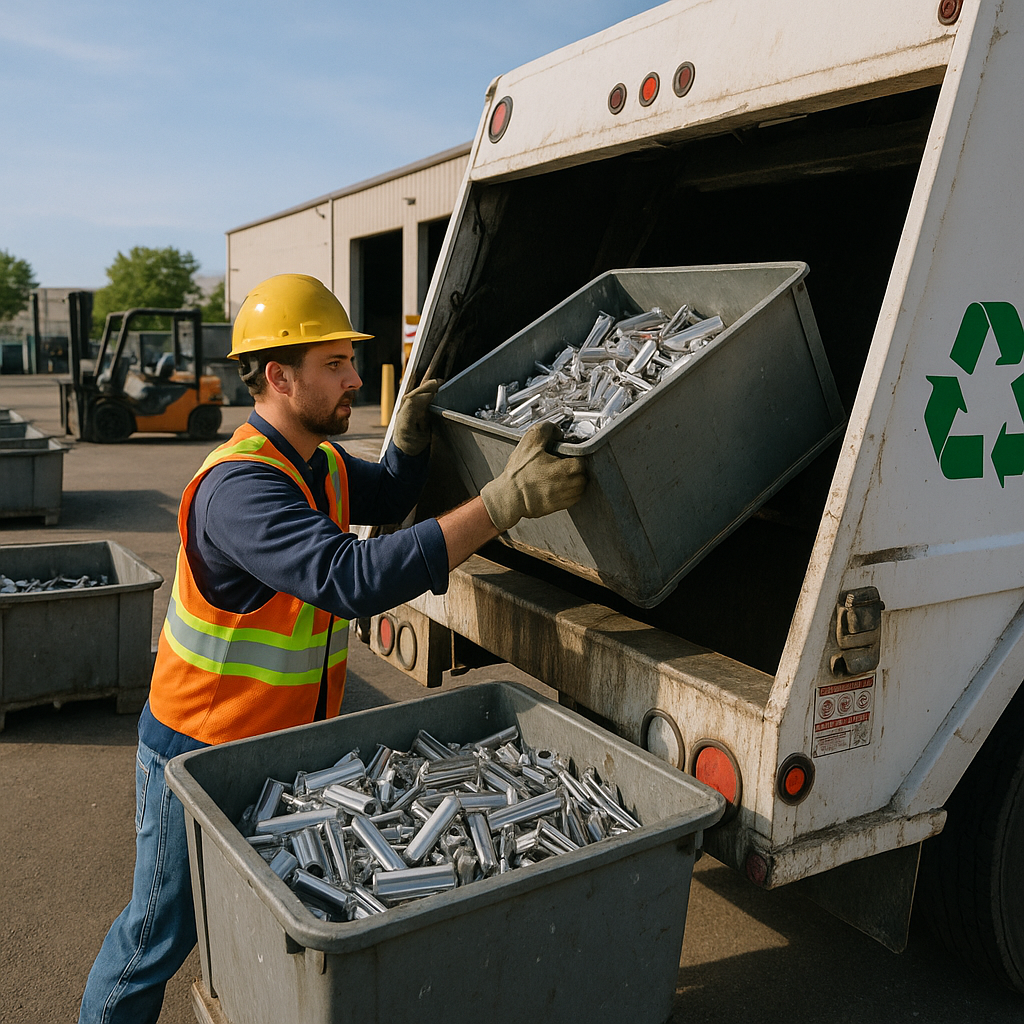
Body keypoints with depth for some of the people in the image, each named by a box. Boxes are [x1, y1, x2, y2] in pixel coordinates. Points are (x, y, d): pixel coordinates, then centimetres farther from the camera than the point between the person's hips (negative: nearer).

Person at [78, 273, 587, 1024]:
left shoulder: (320, 462, 0)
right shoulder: (239, 488, -31)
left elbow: (387, 499, 19)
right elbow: (353, 579, -43)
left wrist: (410, 440, -5)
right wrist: (506, 503, -43)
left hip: (289, 740, 8)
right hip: (202, 752, -8)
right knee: (164, 933, 13)